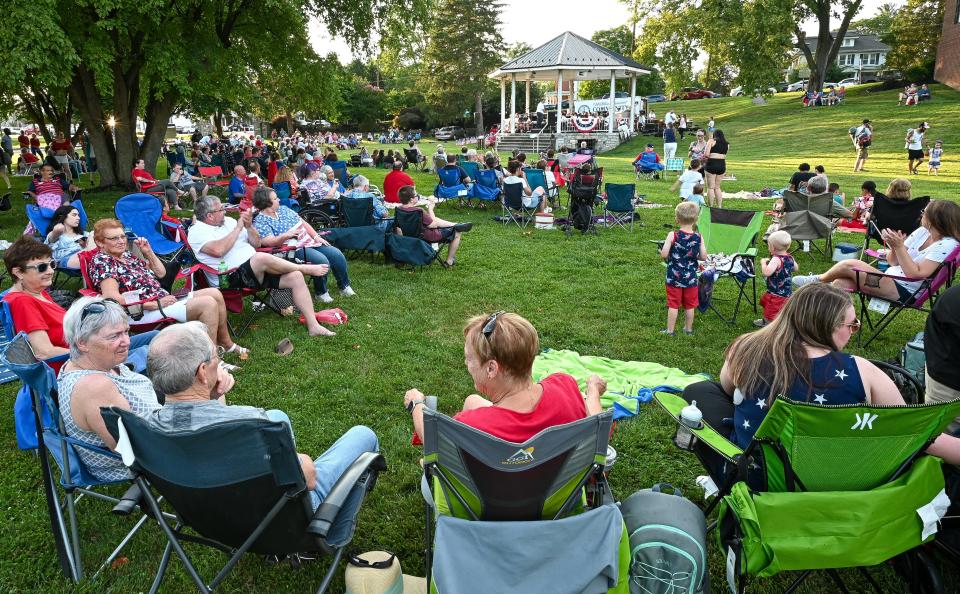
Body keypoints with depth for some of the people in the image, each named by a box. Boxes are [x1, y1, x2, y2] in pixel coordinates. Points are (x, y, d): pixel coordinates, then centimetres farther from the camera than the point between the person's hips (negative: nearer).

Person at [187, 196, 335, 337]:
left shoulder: (228, 221, 17)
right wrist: (238, 227, -13)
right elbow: (218, 250, -24)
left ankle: (313, 325, -9)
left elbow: (256, 244, 19)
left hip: (255, 270, 8)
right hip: (231, 279, -7)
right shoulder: (196, 231, -4)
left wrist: (249, 226, -1)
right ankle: (304, 268, -9)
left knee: (295, 277, -11)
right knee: (262, 258, -35)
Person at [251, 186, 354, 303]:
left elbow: (303, 223, 16)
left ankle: (344, 286, 12)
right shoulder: (259, 222, -8)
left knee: (337, 254, -5)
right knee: (322, 261, -28)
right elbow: (268, 242, -21)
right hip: (293, 249, -8)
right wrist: (285, 236, -35)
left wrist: (316, 236, 5)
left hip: (310, 241, 8)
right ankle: (320, 292, -6)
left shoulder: (283, 209, 14)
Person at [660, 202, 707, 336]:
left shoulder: (673, 235, -15)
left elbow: (664, 254, -20)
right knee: (689, 305, 16)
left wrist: (664, 253, 2)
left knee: (673, 305, 8)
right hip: (690, 277, 2)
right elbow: (703, 257, -7)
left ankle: (670, 330, 14)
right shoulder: (698, 237, -8)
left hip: (674, 277, -2)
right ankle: (688, 329, 29)